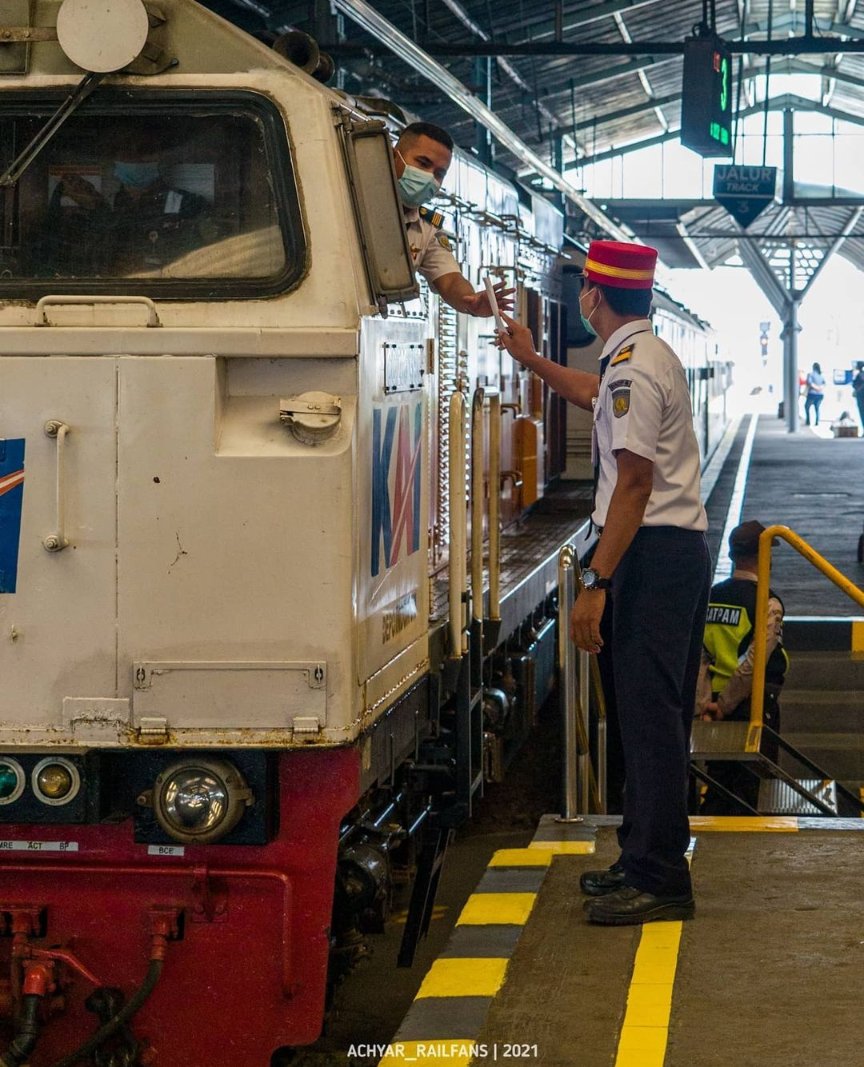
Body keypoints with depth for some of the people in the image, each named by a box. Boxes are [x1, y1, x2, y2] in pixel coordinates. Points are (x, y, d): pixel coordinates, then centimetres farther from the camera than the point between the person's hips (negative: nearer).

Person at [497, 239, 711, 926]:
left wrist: (597, 583, -23)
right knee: (655, 713, 15)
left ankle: (659, 880, -9)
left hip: (653, 554, -11)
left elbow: (635, 483, -21)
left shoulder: (631, 369, -15)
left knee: (648, 712, -10)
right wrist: (531, 360, 53)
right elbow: (596, 396, 42)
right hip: (682, 547, 11)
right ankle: (646, 861, 23)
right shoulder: (651, 356, 18)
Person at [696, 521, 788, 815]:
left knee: (716, 782, 14)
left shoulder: (709, 597, 5)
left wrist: (704, 702, -1)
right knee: (749, 785, 0)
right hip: (755, 705, -6)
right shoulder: (767, 603, -12)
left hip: (717, 705, 6)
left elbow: (699, 657, 1)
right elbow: (755, 661, -19)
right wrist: (725, 705, -12)